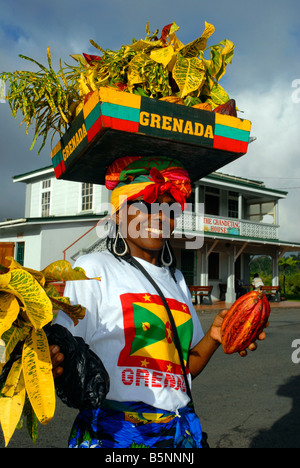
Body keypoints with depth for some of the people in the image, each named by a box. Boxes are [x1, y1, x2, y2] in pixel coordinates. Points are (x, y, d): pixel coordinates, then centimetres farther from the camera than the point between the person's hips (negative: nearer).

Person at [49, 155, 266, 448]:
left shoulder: (175, 279, 10)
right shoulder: (93, 269, -7)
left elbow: (184, 370, 11)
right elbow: (62, 356, -13)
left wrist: (213, 337, -5)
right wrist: (51, 362, -33)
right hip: (111, 434, -5)